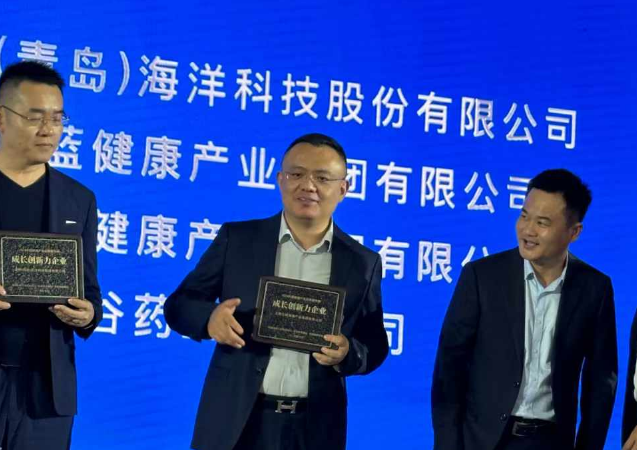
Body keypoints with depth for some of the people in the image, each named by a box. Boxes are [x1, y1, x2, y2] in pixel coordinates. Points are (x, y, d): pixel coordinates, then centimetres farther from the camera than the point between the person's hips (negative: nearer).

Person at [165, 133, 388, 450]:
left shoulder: (362, 263, 4)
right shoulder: (237, 239, 1)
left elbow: (375, 348, 8)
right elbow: (178, 305, 3)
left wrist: (347, 353, -15)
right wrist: (209, 316, -19)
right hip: (235, 423, -1)